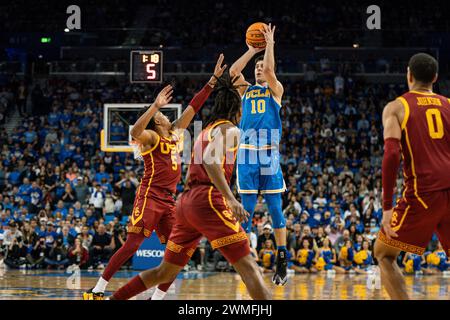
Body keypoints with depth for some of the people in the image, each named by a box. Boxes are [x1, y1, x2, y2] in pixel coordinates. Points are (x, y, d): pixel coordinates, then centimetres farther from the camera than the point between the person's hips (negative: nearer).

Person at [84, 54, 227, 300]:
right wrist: (155, 106, -35)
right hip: (150, 196, -7)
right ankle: (97, 291, -9)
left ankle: (157, 297, 2)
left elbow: (193, 107, 19)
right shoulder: (150, 138, -3)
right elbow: (135, 132, -27)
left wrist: (213, 81, 16)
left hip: (168, 200, 7)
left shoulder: (176, 133, 17)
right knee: (132, 245, -12)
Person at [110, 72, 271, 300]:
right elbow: (211, 159, -19)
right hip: (208, 199, -9)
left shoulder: (206, 131, 25)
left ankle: (113, 299, 20)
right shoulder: (230, 130, -1)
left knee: (166, 271, 17)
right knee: (247, 265, -12)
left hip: (187, 200, 9)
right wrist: (230, 198, -26)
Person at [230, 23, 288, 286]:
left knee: (275, 207, -3)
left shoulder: (275, 90, 9)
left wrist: (270, 44, -3)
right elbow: (234, 70, 1)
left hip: (269, 153, -3)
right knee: (247, 208, 3)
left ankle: (283, 261, 0)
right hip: (247, 153, 3)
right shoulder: (246, 90, 17)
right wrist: (252, 50, 5)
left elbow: (270, 70, -10)